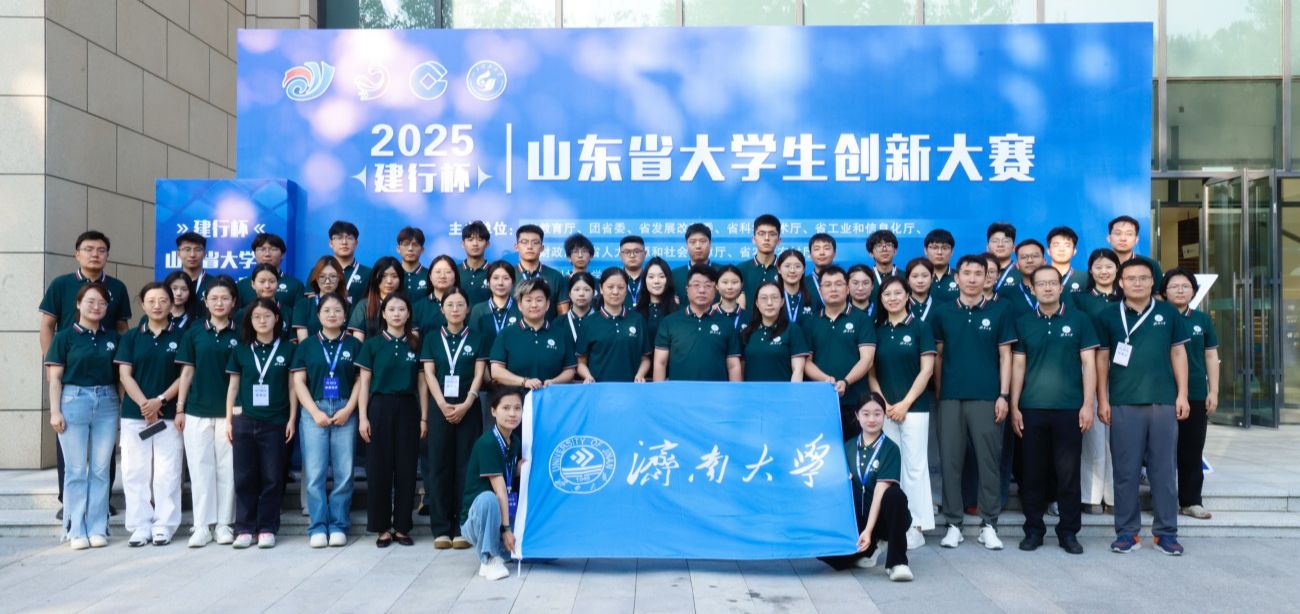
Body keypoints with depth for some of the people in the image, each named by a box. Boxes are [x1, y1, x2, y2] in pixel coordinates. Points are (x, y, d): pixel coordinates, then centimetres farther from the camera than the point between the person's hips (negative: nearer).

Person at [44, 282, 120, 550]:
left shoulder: (112, 337, 10)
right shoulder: (65, 336, 2)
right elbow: (55, 378, 0)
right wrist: (55, 411, -7)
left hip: (107, 403, 2)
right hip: (74, 400, -2)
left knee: (101, 469, 4)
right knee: (76, 469, 1)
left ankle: (97, 528, 11)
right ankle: (77, 530, 8)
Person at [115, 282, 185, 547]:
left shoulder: (181, 336, 4)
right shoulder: (131, 337, 8)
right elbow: (125, 375, 2)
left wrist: (161, 400, -12)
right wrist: (143, 404, -11)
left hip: (169, 415, -2)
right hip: (134, 414, 2)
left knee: (167, 472, -1)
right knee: (135, 472, 3)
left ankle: (164, 526, 7)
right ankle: (140, 526, 11)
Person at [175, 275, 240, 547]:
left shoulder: (239, 334, 2)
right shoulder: (194, 332, 6)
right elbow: (187, 371, 7)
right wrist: (179, 408, 3)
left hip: (228, 411, -1)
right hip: (197, 410, 1)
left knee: (227, 468, 3)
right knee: (200, 468, 3)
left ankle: (224, 523, 13)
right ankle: (202, 525, 9)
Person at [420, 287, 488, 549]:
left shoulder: (476, 339, 7)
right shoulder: (432, 338, 8)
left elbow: (479, 375, 0)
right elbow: (429, 374, 1)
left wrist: (465, 404, -13)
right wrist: (443, 405, -12)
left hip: (468, 409, 0)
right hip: (440, 409, 1)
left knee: (465, 467, 0)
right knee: (439, 466, 0)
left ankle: (461, 528, 5)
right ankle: (441, 528, 6)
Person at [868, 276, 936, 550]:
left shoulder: (920, 326, 1)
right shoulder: (876, 329, 9)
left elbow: (927, 369, -4)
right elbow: (871, 372, 9)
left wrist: (905, 403, -9)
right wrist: (883, 403, -3)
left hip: (914, 406, -3)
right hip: (884, 408, 3)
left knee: (914, 466, -3)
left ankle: (917, 526, 2)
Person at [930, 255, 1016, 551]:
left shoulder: (998, 311, 4)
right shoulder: (942, 314, 7)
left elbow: (1005, 356, 4)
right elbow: (937, 356, 10)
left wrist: (1004, 395, -3)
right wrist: (938, 393, 4)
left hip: (986, 398, -1)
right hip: (951, 398, 1)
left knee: (989, 461, 2)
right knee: (950, 462, 3)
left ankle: (989, 525, 12)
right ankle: (953, 524, 12)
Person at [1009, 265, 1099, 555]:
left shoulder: (1079, 319, 3)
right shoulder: (1023, 322, 7)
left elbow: (1088, 363, 2)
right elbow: (1018, 365, 8)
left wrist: (1088, 404, -5)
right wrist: (1014, 407, 3)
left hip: (1069, 409, -1)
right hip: (1031, 409, 2)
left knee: (1068, 473, 4)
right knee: (1032, 473, 6)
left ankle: (1069, 531, 14)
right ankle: (1033, 529, 16)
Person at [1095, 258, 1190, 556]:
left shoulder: (1169, 313, 7)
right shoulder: (1108, 316, 4)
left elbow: (1178, 353, 9)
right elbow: (1102, 358, 6)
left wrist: (1182, 394, 3)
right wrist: (1102, 400, 1)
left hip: (1164, 402, 1)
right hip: (1123, 405, -1)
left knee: (1164, 469, 5)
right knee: (1125, 470, 3)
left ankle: (1166, 531, 14)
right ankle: (1127, 531, 12)